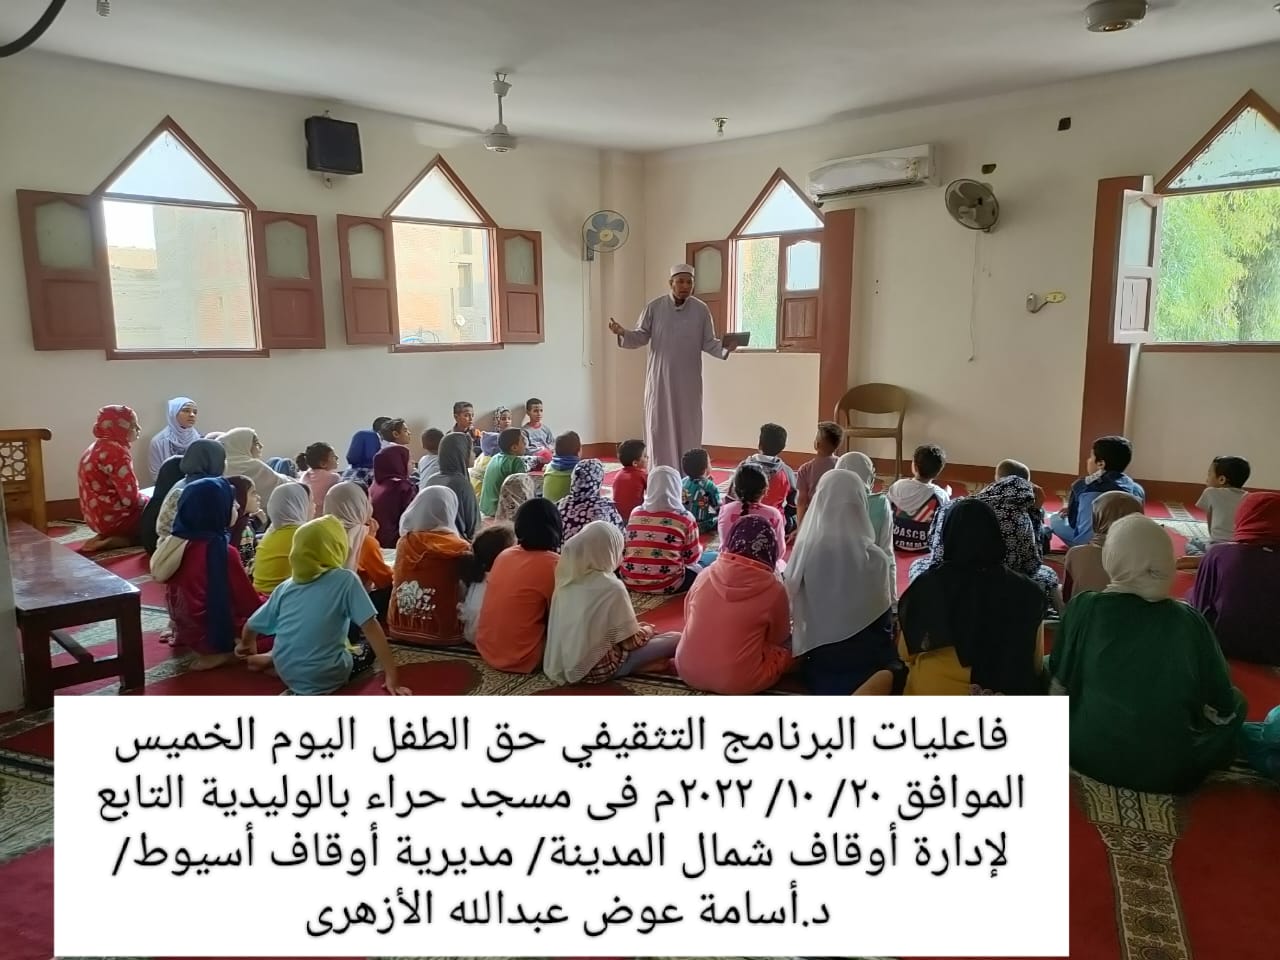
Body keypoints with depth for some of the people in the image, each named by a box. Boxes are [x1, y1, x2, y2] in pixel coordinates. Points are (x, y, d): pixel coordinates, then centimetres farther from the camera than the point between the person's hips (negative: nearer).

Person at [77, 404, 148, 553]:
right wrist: (148, 501, -3)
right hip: (113, 517, -10)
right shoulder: (116, 451, -18)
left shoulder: (95, 448, 13)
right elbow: (130, 497, -22)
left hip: (97, 518, 10)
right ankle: (122, 540, -8)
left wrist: (146, 499, 12)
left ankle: (106, 537, 9)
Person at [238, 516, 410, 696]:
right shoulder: (346, 580, -11)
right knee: (372, 645, 20)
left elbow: (251, 626, 13)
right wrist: (392, 676, -16)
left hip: (287, 674, 5)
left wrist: (246, 645, 35)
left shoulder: (285, 587, 2)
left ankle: (270, 659, 17)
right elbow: (371, 628, -17)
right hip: (325, 680, -5)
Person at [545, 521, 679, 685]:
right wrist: (648, 630, 8)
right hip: (596, 669, -7)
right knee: (675, 639, -1)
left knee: (640, 631, 26)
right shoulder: (612, 587, -20)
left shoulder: (566, 579, 0)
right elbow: (631, 642, -13)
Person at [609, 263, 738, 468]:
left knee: (688, 428, 5)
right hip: (660, 378, 0)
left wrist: (725, 347, -18)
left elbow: (708, 343, 1)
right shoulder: (654, 307, -3)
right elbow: (640, 337, 0)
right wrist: (622, 334, -18)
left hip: (688, 380, 1)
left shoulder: (701, 310, -1)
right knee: (659, 427, 3)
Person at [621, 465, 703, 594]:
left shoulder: (635, 513, 5)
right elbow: (692, 558, 3)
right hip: (667, 584, -3)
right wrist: (699, 546, 25)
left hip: (630, 580, 4)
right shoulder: (685, 518, -6)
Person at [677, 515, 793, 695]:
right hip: (738, 683, 0)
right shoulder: (773, 590, -15)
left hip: (688, 672, 0)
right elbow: (779, 638, 3)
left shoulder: (704, 576, -6)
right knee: (790, 643, 15)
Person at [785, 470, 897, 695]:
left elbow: (793, 607, -2)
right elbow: (883, 618, -6)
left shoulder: (804, 549, -15)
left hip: (817, 662, 2)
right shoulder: (873, 557, -20)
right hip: (861, 664, -2)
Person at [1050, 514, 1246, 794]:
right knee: (1236, 701, 24)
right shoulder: (1189, 621, -11)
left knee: (1042, 667, 22)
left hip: (1088, 756, 0)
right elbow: (1223, 709, -2)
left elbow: (1058, 684, -1)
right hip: (1169, 771, 1)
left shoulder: (1083, 607, -11)